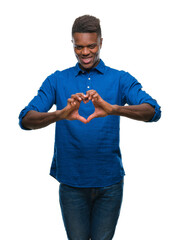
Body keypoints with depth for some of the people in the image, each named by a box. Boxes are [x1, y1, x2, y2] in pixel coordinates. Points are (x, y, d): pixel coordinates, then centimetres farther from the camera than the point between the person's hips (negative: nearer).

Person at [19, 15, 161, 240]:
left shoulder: (120, 79, 1)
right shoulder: (57, 80, 3)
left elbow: (153, 111, -15)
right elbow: (25, 119, -10)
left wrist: (112, 109, -34)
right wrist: (60, 114, -30)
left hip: (109, 181, 0)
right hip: (71, 181, 0)